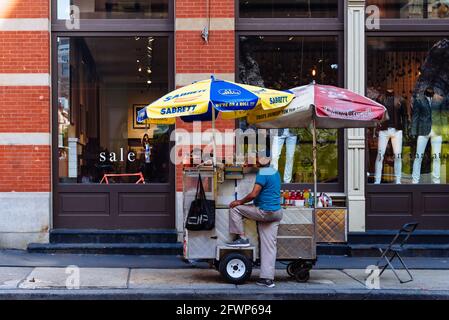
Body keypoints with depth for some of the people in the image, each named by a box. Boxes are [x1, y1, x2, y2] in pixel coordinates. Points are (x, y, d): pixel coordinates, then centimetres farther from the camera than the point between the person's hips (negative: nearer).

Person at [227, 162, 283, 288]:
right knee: (269, 246, 6)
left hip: (264, 212, -9)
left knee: (234, 208, 3)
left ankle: (242, 238, 4)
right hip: (276, 213, 9)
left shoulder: (262, 173, -14)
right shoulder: (275, 172, 15)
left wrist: (240, 202, -5)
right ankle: (268, 278, 5)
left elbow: (253, 194, -20)